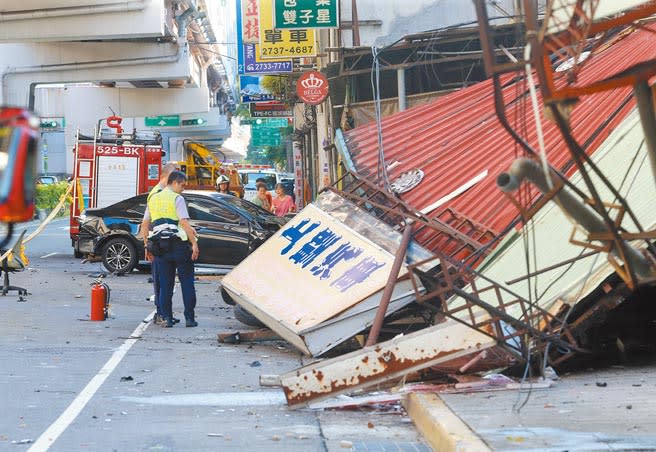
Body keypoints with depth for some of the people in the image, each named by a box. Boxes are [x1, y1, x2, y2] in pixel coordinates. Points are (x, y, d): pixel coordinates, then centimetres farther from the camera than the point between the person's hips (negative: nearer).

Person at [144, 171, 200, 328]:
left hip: (160, 246, 5)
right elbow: (184, 223, -16)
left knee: (165, 284, 9)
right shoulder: (177, 198, -6)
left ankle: (167, 318, 5)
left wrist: (147, 246, 23)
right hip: (178, 244, -5)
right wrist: (194, 243, -16)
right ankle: (190, 318, 2)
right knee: (187, 282, 3)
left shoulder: (153, 199, 14)